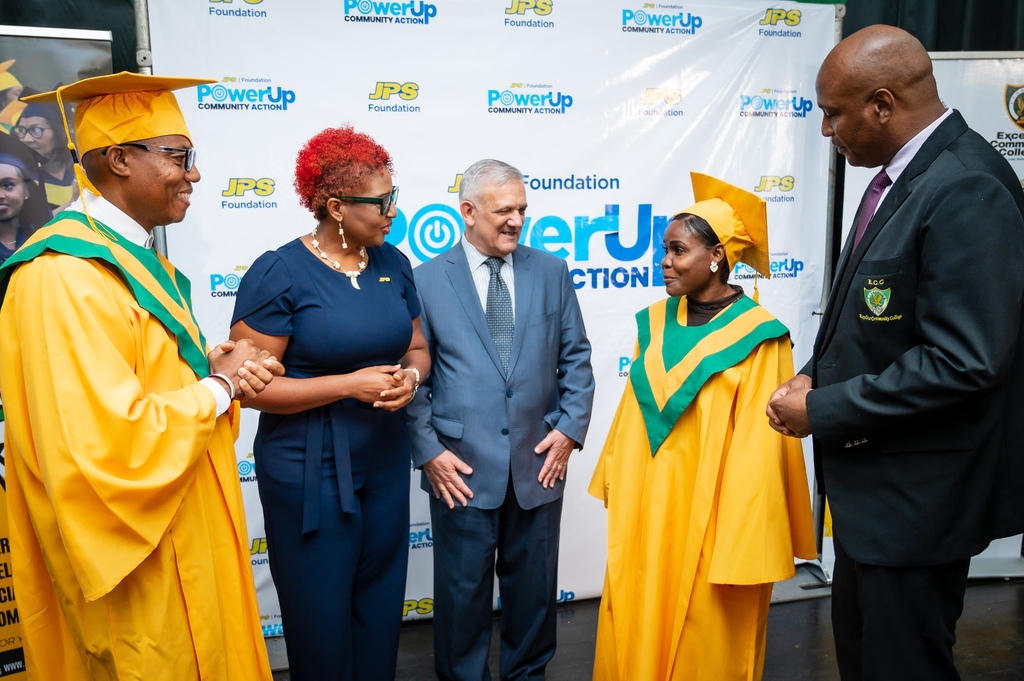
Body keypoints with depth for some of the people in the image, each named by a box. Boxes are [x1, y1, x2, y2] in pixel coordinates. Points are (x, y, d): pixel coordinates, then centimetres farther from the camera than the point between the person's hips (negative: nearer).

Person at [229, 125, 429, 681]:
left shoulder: (392, 264, 4)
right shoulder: (279, 272, -14)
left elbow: (417, 347, 14)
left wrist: (410, 375, -10)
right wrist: (349, 385, -21)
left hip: (384, 463, 5)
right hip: (310, 473, -5)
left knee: (381, 606, 18)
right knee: (322, 620, 10)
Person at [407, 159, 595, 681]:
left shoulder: (551, 271, 6)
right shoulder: (427, 279, -2)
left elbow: (575, 357, 8)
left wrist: (571, 428, -1)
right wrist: (428, 450, -8)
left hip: (540, 461, 3)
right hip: (462, 469, -2)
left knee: (533, 585, 16)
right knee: (462, 589, 11)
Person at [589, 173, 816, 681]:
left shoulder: (757, 338, -12)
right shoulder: (656, 323, 5)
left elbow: (759, 447, -13)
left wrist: (742, 542, -14)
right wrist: (616, 489, 11)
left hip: (708, 516, -5)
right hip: (645, 513, 5)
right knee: (634, 631, 13)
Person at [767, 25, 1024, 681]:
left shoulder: (967, 190, -23)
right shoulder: (898, 176, 8)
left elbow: (961, 362, -27)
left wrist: (823, 410, -20)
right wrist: (816, 376, 0)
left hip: (919, 497, -10)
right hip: (871, 479, 10)